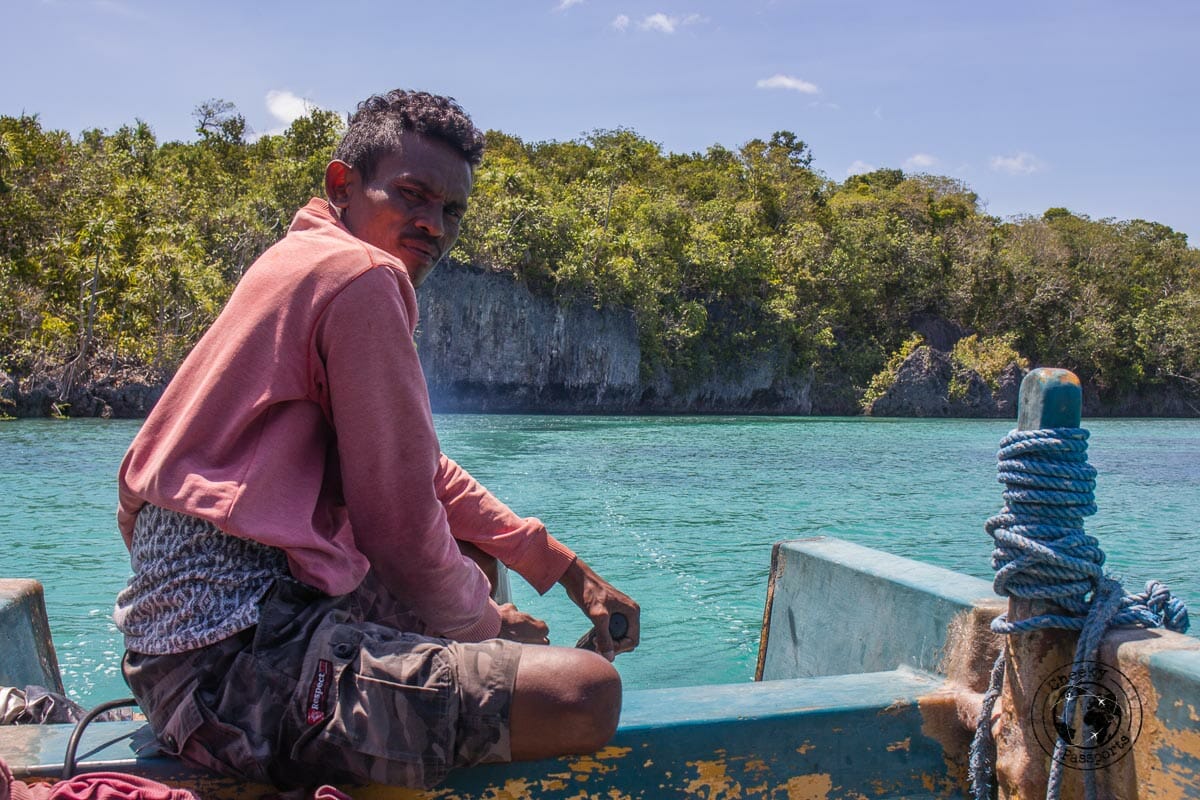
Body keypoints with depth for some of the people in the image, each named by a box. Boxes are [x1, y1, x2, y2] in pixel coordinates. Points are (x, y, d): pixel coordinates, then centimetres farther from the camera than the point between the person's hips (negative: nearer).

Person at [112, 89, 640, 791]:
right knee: (588, 690, -23)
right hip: (237, 662, -11)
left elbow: (424, 473, 19)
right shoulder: (364, 275, -12)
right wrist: (482, 625, 5)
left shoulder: (302, 263, 19)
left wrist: (568, 570, 15)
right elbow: (401, 517, -14)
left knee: (473, 557, 30)